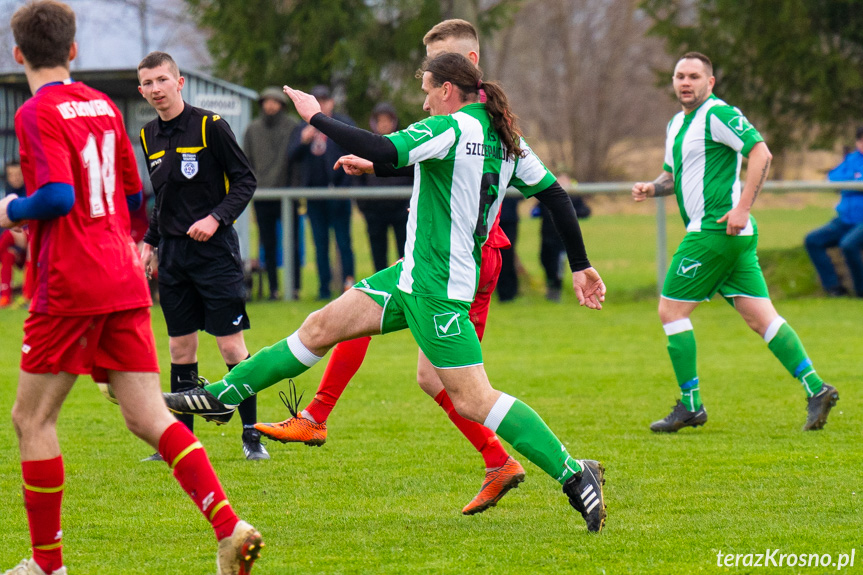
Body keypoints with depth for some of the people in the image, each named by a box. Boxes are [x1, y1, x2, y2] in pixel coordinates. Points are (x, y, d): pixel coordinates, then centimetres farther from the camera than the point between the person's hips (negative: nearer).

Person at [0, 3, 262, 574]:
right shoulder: (103, 105, 13)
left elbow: (58, 196, -22)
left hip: (70, 288, -7)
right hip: (125, 284, 7)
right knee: (148, 417, 4)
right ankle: (229, 527, -11)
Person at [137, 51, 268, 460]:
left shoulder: (210, 126, -7)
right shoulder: (150, 136, 10)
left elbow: (245, 181, -6)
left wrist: (216, 218, -18)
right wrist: (149, 242, 14)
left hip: (214, 248, -5)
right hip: (172, 253, 5)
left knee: (231, 344, -6)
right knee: (180, 347, 7)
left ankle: (251, 434, 1)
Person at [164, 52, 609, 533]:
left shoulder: (451, 129, -17)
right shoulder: (504, 138, 9)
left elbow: (382, 151, -28)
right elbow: (556, 195, 13)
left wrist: (316, 117, -16)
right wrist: (582, 266, 22)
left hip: (435, 287, -10)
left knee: (473, 399, -10)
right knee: (322, 327, 12)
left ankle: (573, 473, -9)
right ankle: (225, 395, 20)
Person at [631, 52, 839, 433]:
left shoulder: (718, 115, -10)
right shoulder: (677, 124, 20)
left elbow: (761, 153, -18)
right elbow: (673, 175, 31)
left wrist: (742, 208, -23)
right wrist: (651, 188, 8)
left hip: (716, 229, -9)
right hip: (714, 232, 9)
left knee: (671, 310, -4)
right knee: (760, 317, 3)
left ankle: (690, 405, 1)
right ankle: (815, 388, -2)